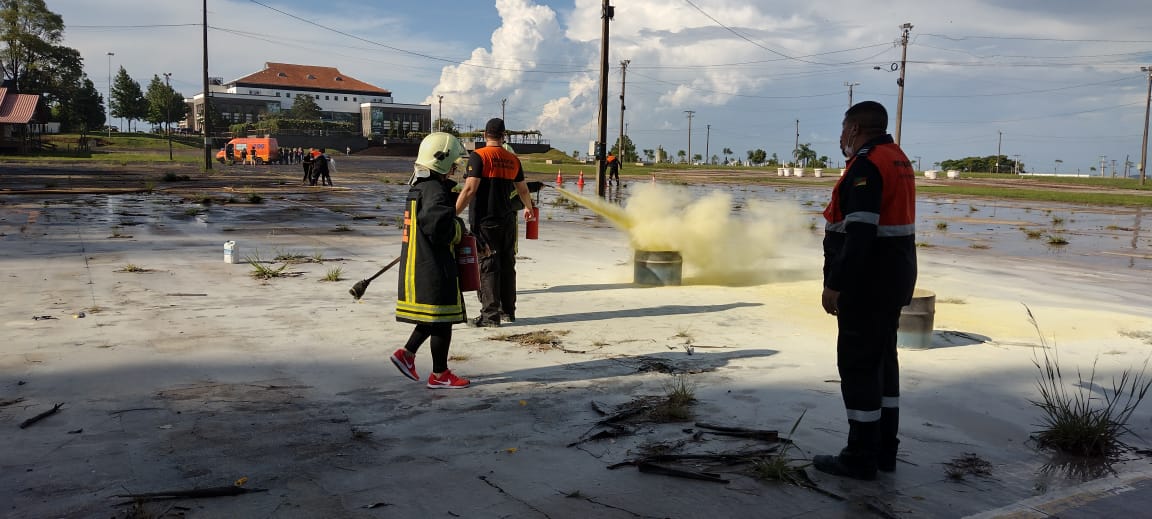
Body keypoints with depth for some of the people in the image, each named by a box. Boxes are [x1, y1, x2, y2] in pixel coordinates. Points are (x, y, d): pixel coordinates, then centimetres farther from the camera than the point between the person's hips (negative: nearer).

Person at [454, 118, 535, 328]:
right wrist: (529, 208, 38)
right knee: (507, 265, 14)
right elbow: (523, 190, 19)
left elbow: (470, 189, -18)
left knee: (488, 266, -2)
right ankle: (508, 311, 23)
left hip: (485, 221, -5)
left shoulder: (478, 156, -9)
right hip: (507, 220, 5)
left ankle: (490, 315, -2)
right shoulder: (513, 159, 8)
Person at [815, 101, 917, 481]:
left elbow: (860, 232, -25)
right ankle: (884, 449, 23)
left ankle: (861, 457, 4)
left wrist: (834, 284, -24)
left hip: (866, 279, -10)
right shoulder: (897, 159, 14)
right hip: (895, 277, 10)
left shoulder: (867, 164, -17)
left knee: (858, 364, -3)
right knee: (882, 359, 15)